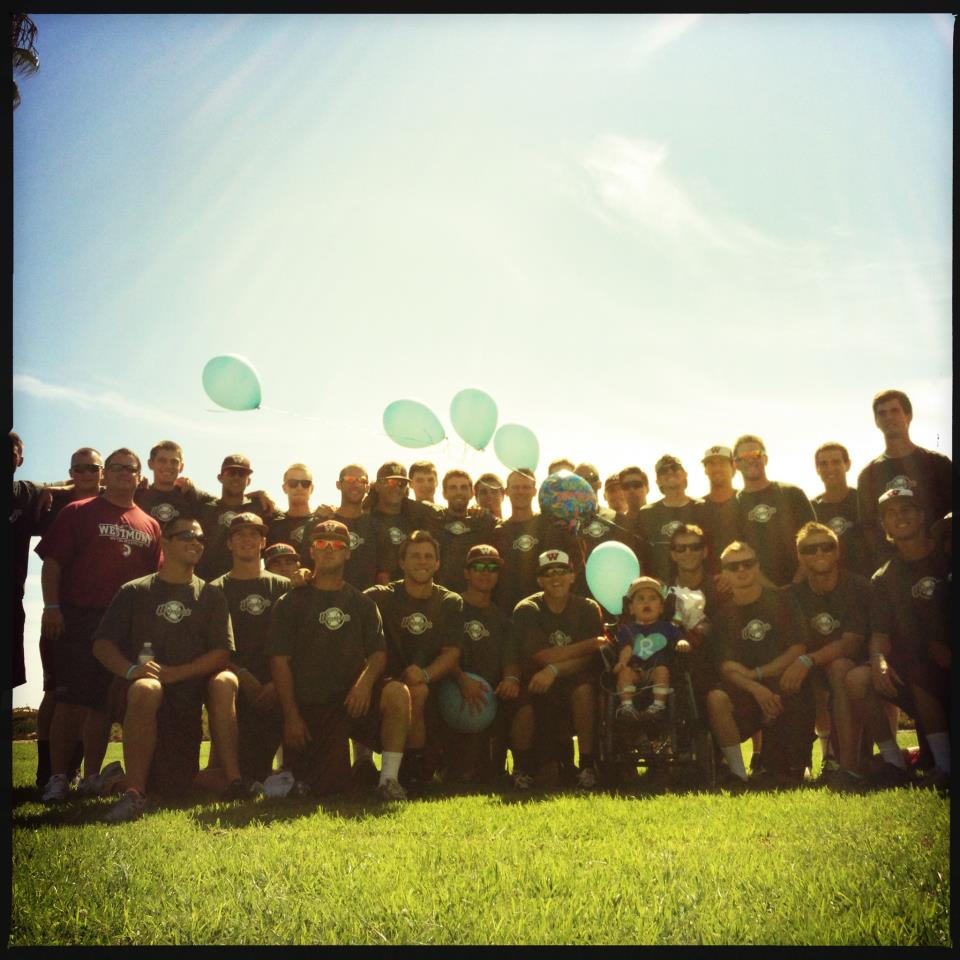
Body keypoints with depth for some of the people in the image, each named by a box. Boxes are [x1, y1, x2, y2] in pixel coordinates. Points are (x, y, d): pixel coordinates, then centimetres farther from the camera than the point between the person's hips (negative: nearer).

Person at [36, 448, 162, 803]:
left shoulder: (150, 525, 14)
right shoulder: (78, 512, 4)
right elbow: (52, 560, -2)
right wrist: (51, 607, -12)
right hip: (78, 618, -3)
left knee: (104, 701, 7)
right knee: (70, 698, -6)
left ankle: (91, 777, 15)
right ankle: (58, 777, 0)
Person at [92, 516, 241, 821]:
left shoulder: (211, 596, 11)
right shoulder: (134, 592, 8)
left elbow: (221, 653, -1)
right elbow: (102, 644, 0)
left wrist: (175, 672, -16)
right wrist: (131, 669, -21)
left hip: (191, 690, 2)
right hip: (143, 687, -2)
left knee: (225, 681, -28)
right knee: (145, 688, -36)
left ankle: (234, 781, -25)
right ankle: (134, 791, -31)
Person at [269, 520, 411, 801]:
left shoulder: (363, 604, 13)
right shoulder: (290, 604, 6)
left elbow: (378, 653, 5)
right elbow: (280, 662, -1)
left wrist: (366, 680, -19)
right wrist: (291, 716, -10)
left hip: (353, 699, 2)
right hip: (310, 706, -2)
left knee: (397, 693, -30)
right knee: (330, 789, -11)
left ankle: (388, 779, -20)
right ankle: (292, 767, 25)